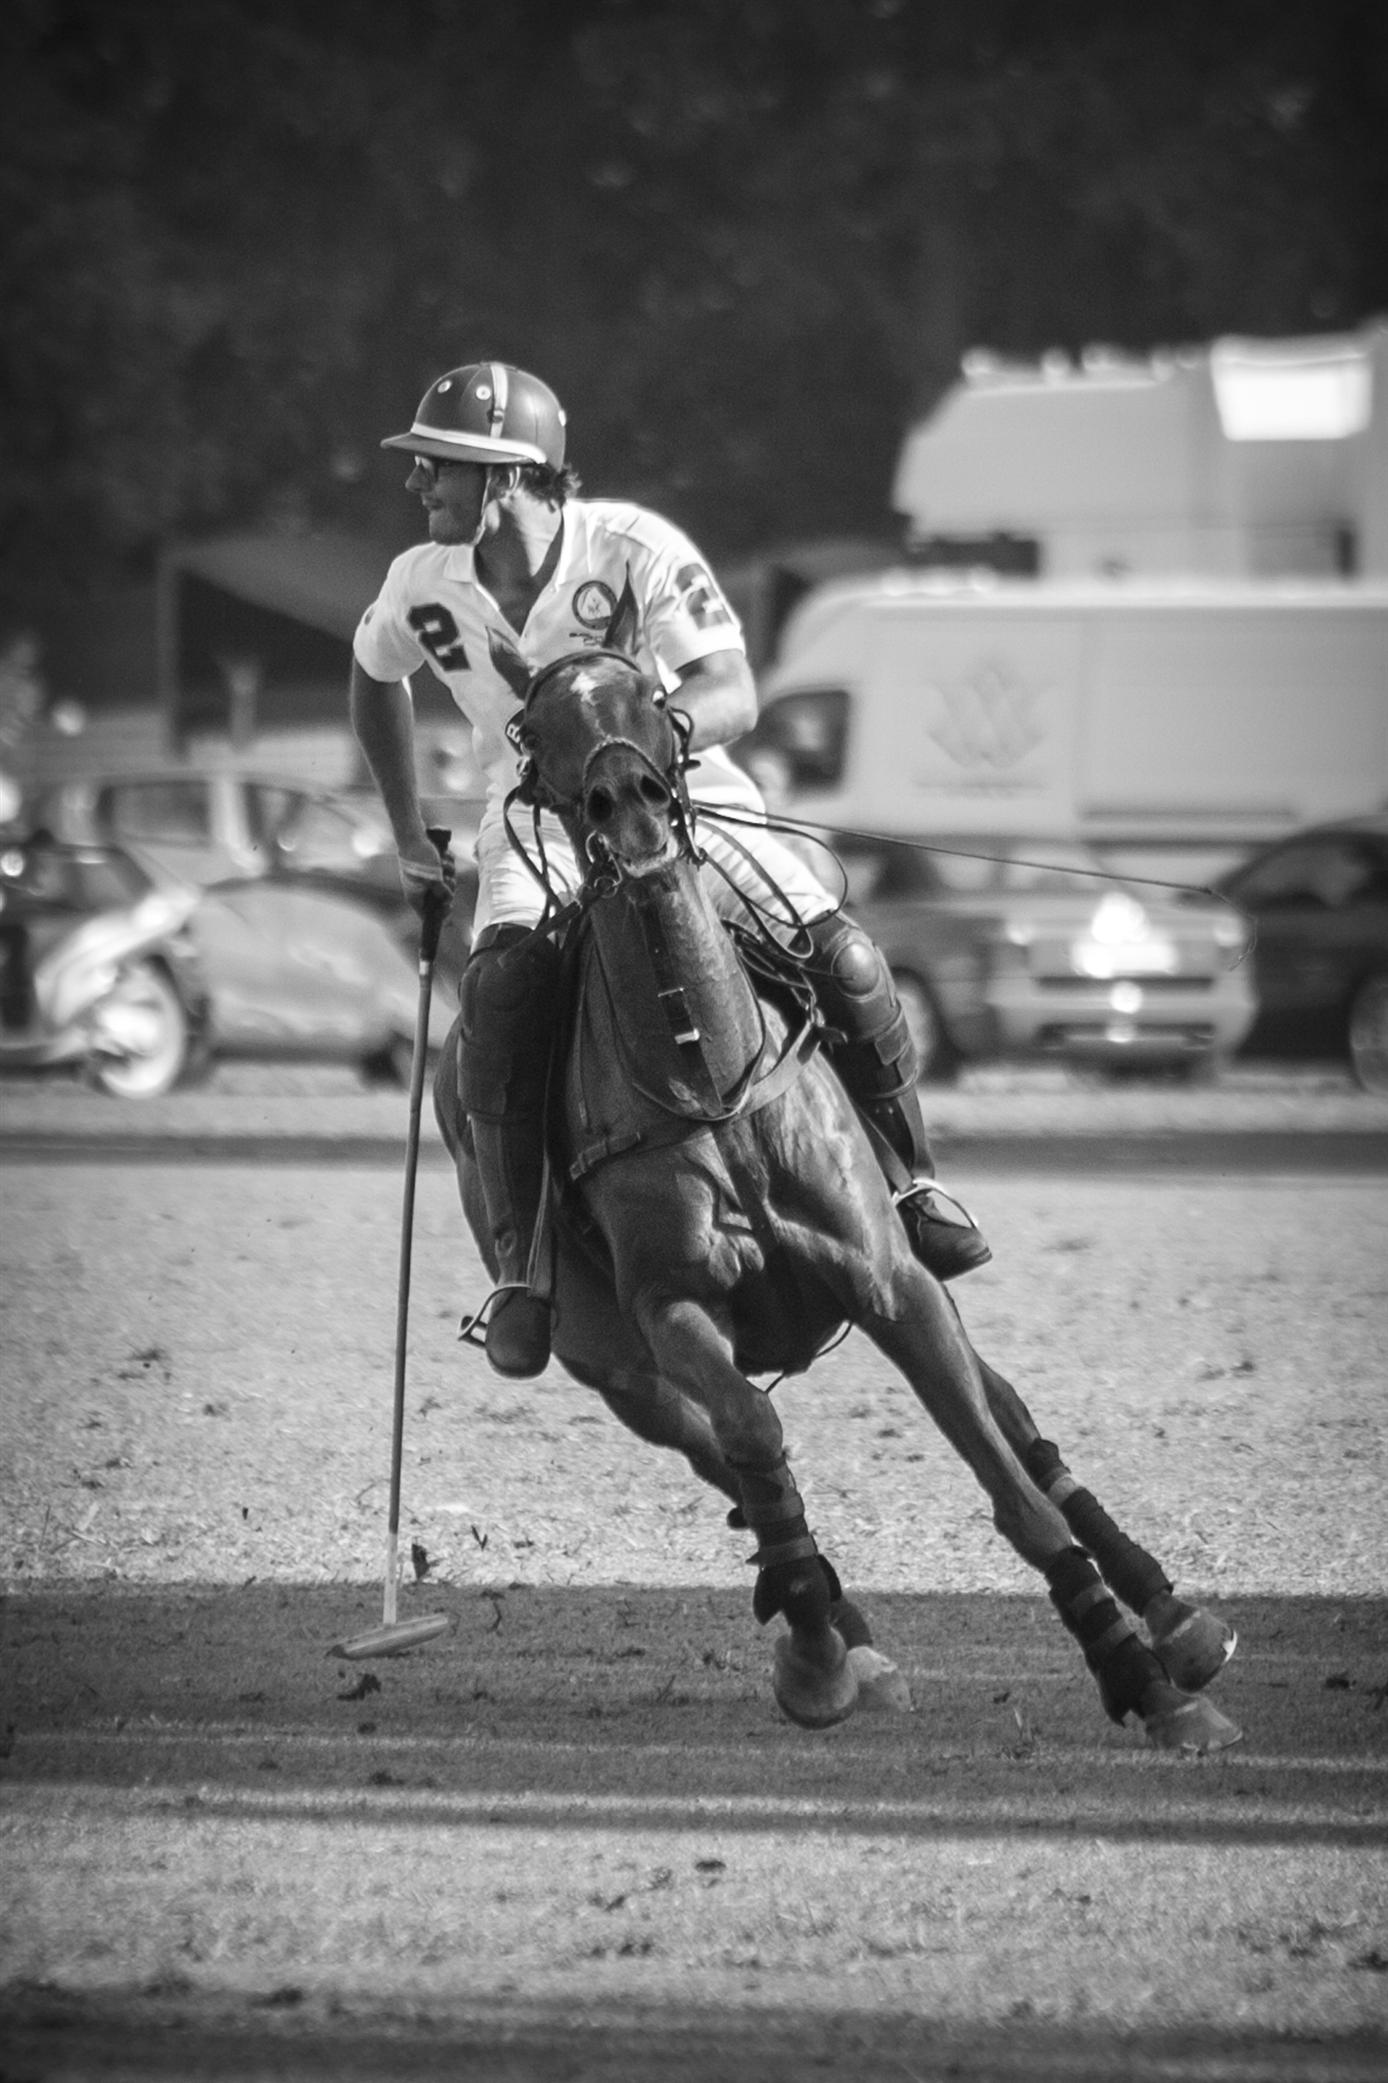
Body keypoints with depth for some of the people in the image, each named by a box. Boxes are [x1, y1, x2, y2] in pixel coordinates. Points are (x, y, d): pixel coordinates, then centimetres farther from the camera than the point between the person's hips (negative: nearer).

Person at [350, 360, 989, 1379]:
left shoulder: (633, 547, -19)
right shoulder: (422, 585, -7)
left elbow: (733, 696, -25)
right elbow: (375, 680, 17)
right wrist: (409, 836, 18)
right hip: (536, 823, 1)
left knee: (843, 960, -20)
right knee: (502, 989, -31)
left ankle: (911, 1182, 6)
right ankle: (520, 1266, -20)